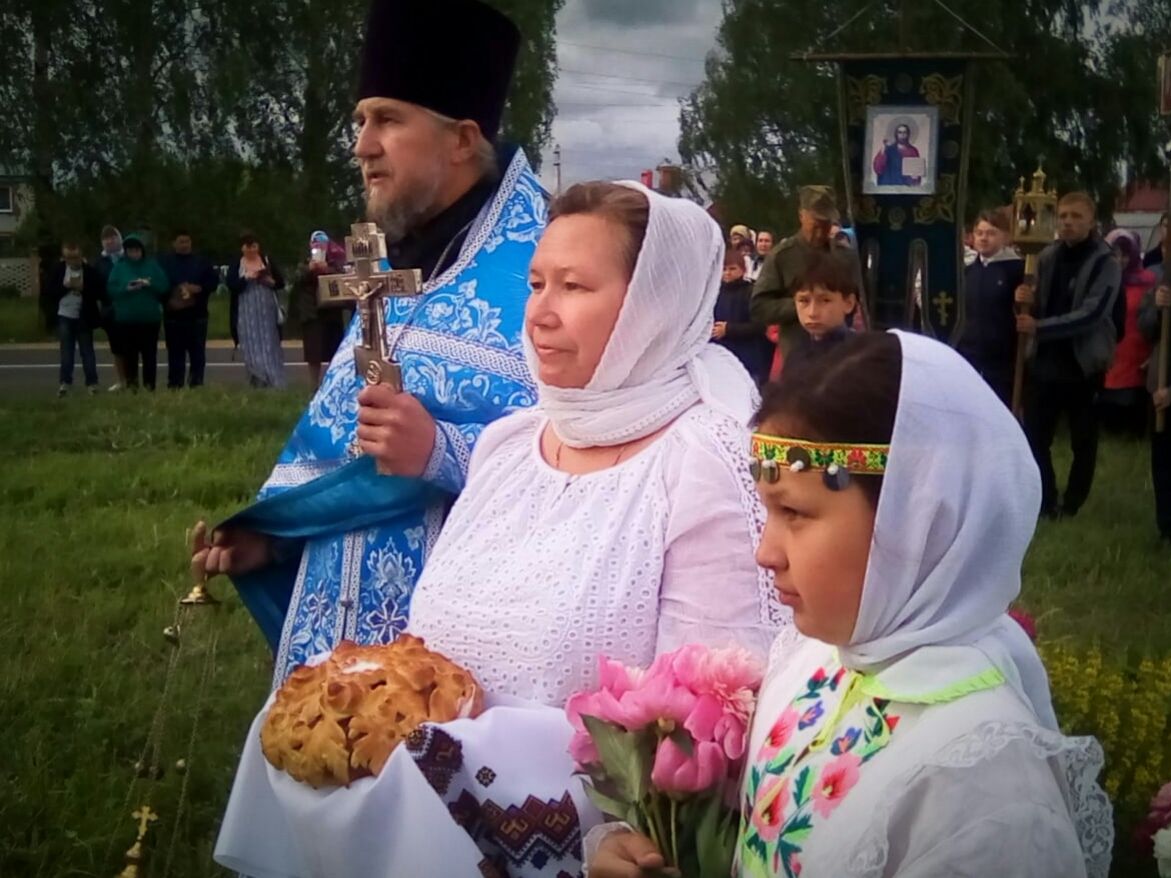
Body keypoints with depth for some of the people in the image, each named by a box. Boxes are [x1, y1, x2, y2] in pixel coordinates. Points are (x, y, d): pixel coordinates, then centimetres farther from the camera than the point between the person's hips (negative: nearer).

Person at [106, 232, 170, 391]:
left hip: (150, 318, 0)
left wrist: (149, 284, -16)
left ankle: (149, 385, 4)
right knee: (129, 354, 1)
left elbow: (164, 286, 0)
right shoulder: (119, 267, 5)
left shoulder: (152, 265, 5)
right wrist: (126, 289, -17)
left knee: (149, 353, 0)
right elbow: (111, 289, -1)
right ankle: (131, 384, 8)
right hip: (126, 319, 0)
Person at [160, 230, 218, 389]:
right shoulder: (165, 262, 6)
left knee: (198, 352, -1)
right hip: (173, 315, -1)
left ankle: (197, 383, 4)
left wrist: (199, 288, -11)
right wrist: (168, 300, -10)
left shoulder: (202, 262, 9)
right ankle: (174, 385, 3)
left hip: (197, 315, 1)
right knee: (175, 353, 0)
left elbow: (214, 281, 5)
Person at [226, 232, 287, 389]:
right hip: (247, 313, -1)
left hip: (267, 311, 1)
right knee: (252, 349, -4)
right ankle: (257, 384, 0)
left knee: (270, 348, 0)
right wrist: (247, 278, -18)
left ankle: (274, 384, 5)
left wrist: (270, 281, -13)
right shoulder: (235, 265, 6)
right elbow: (231, 285, -6)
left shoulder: (267, 261, 9)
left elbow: (281, 282, 7)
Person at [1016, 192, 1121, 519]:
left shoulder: (1106, 263, -9)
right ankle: (1045, 503, 14)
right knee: (1035, 438, 2)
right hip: (1044, 361, 4)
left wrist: (1039, 328, -23)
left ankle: (1070, 506, 20)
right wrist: (1029, 299, -7)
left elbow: (1091, 315, -19)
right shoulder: (1048, 257, 6)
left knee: (1083, 442, 8)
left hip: (1083, 364, -4)